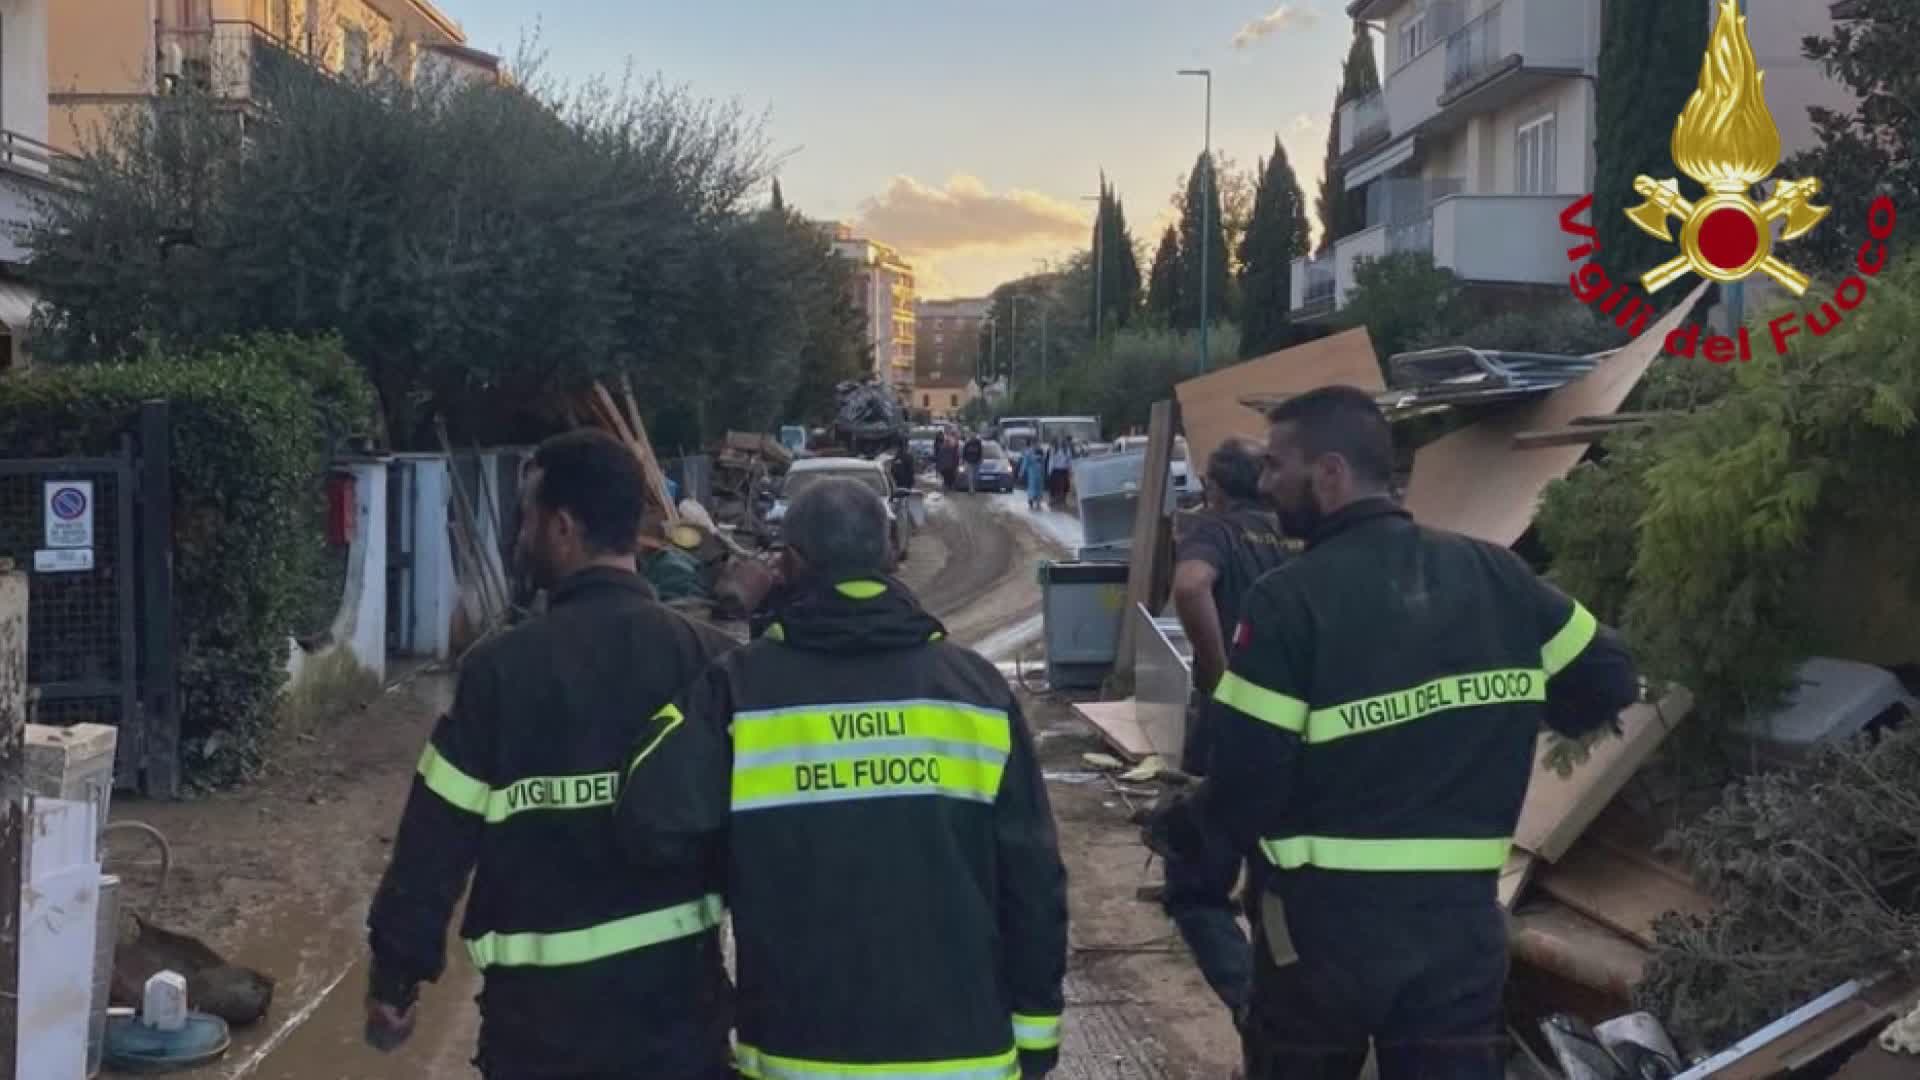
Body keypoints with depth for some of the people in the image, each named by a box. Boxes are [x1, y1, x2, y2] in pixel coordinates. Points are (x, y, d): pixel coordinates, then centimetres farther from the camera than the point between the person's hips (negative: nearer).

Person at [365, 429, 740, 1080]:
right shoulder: (708, 660, -3)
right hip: (680, 983, 3)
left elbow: (436, 841, -7)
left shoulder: (503, 668, -11)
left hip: (547, 997, -2)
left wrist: (395, 976, 5)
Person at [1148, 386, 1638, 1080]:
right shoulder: (1497, 575, 0)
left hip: (1327, 919, -3)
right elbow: (1611, 680, 10)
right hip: (1461, 918, 4)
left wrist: (1179, 826, 7)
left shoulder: (1290, 599, -15)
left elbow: (1245, 788, -15)